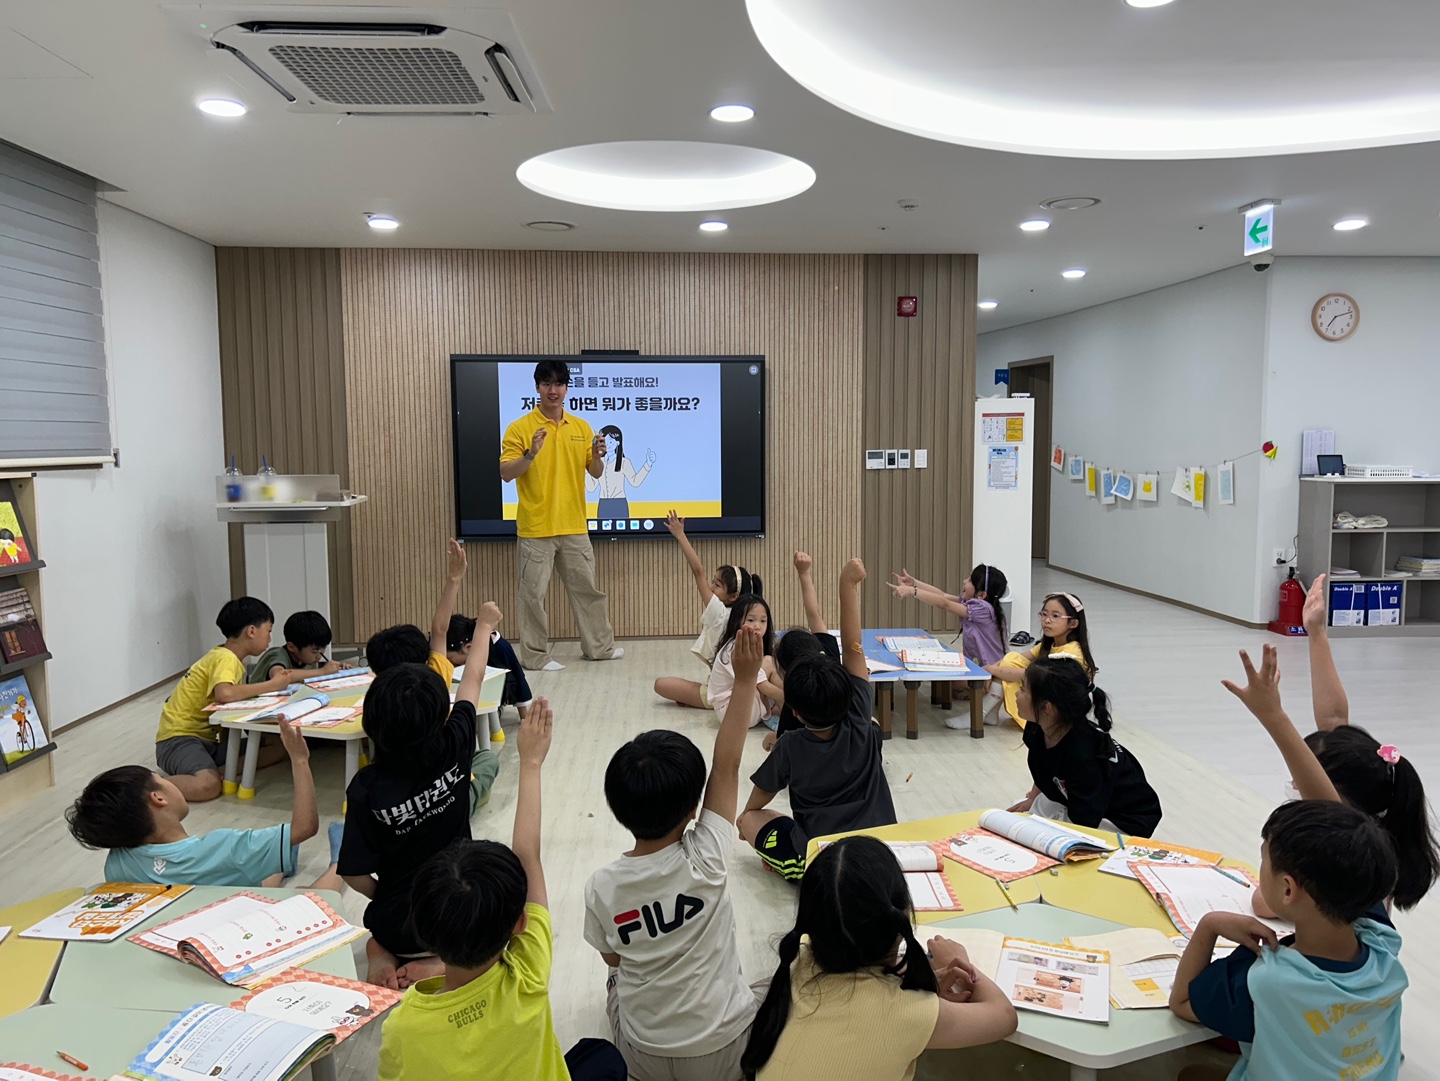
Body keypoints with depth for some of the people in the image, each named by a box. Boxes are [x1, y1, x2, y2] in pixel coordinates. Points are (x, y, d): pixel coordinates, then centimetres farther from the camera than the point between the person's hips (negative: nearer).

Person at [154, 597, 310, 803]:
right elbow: (224, 694, -36)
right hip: (178, 738, -9)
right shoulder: (225, 658, -17)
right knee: (208, 785, -37)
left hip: (208, 738, 9)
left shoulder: (232, 659, 12)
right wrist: (272, 685, -24)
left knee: (278, 749, -6)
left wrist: (282, 680, 2)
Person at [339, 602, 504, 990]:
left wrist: (385, 896, 8)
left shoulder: (366, 787, -20)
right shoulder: (454, 750, -18)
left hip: (394, 923, 2)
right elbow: (473, 680, -1)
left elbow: (355, 874, -14)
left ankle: (383, 951, 8)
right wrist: (484, 626, 14)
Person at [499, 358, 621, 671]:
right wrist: (530, 455, -26)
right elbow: (505, 473, -11)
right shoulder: (520, 428, -6)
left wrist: (597, 455, -11)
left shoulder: (581, 427, 8)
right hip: (536, 528, -4)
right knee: (534, 593, 2)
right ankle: (535, 655, 13)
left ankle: (598, 646, 26)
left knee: (587, 588, 13)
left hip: (574, 526, 5)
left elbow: (595, 472, 10)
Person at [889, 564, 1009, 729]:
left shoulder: (982, 608, -24)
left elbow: (944, 604, -28)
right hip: (979, 666, 10)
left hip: (992, 671, -10)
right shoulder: (970, 602, 1)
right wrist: (914, 583, -9)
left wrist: (912, 592, -32)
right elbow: (943, 595, 0)